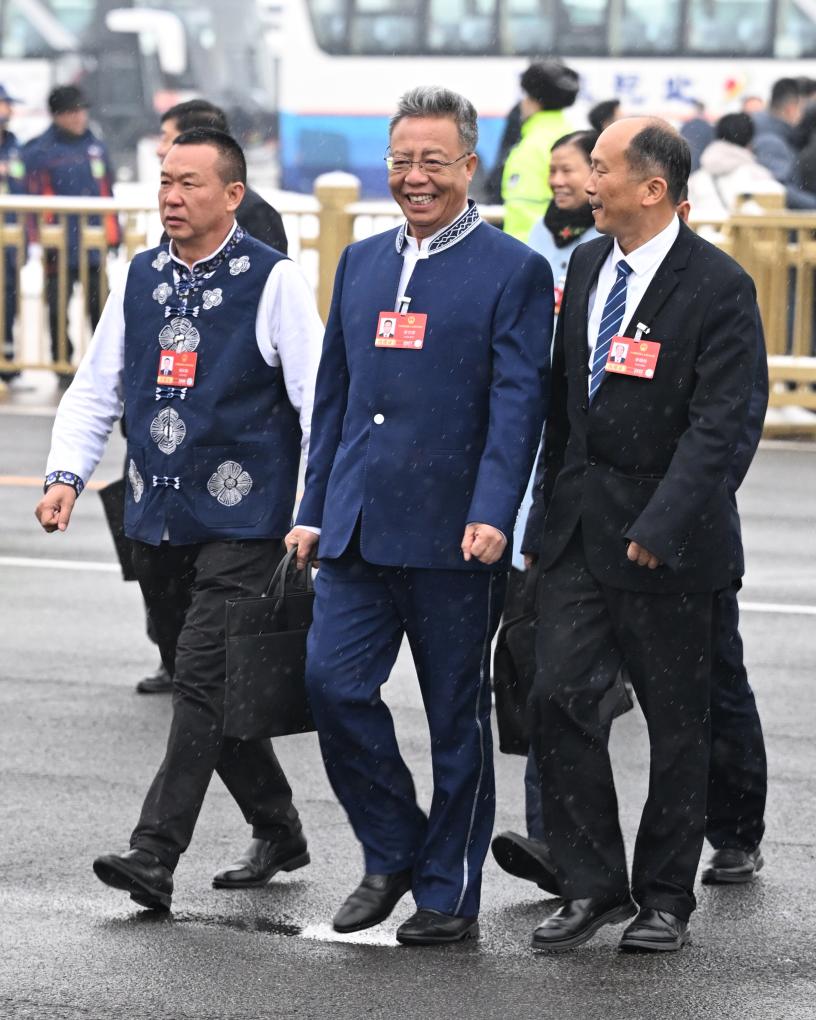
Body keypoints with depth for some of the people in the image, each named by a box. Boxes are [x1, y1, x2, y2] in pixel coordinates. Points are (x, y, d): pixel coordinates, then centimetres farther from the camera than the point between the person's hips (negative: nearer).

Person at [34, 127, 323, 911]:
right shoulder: (140, 280, 10)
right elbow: (94, 390, 13)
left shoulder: (272, 282, -6)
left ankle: (154, 859, -17)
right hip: (157, 520, 7)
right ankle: (277, 832, 30)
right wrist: (67, 476, -3)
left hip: (241, 522, -7)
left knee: (202, 682, -13)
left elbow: (317, 399, -7)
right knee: (201, 689, 14)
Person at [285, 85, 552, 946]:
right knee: (333, 683, -5)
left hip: (452, 537, -5)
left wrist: (492, 515, -21)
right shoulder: (360, 263, 14)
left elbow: (517, 404, -10)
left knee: (456, 717, 4)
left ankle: (449, 893, 14)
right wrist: (314, 509, 14)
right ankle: (391, 853, 14)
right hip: (358, 529, 5)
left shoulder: (513, 272, -3)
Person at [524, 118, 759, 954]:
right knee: (559, 697, -4)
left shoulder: (717, 287, -13)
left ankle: (665, 899, 17)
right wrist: (549, 506, 12)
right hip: (578, 527, 5)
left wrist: (659, 527, -24)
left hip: (664, 538, -5)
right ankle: (592, 885, 6)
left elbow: (716, 422, -17)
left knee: (677, 720, 6)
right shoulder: (588, 265, 8)